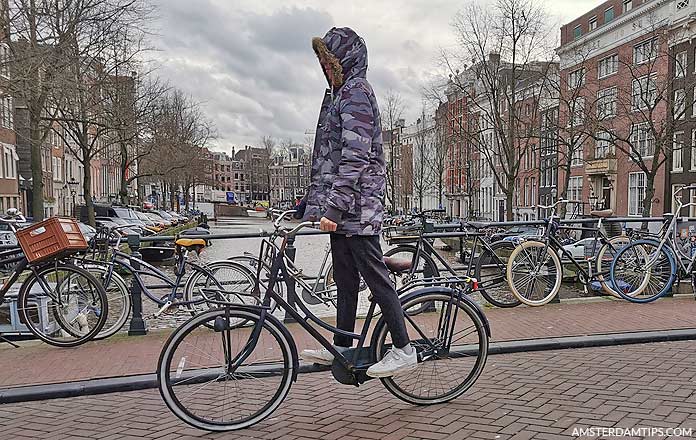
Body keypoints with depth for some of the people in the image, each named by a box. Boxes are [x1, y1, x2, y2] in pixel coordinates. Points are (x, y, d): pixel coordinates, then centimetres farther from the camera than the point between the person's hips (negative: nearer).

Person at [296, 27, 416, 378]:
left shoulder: (356, 91, -9)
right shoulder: (340, 93, 22)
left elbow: (356, 156, -21)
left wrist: (334, 207, -26)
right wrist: (312, 201, 23)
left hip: (357, 206, -10)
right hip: (343, 207, 10)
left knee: (375, 277, -6)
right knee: (345, 280, 13)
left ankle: (404, 349, 3)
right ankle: (341, 348, 23)